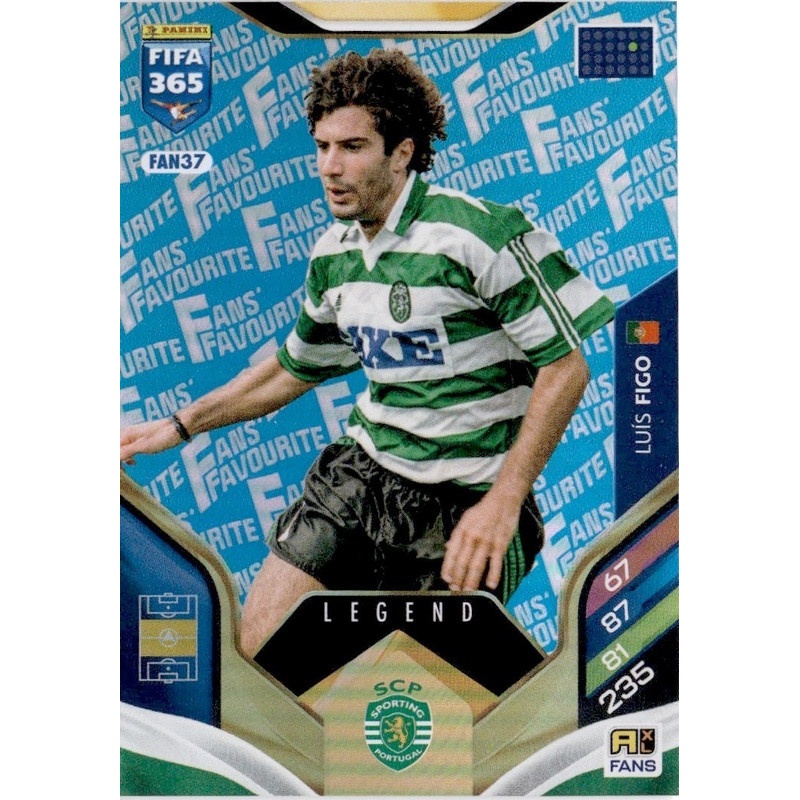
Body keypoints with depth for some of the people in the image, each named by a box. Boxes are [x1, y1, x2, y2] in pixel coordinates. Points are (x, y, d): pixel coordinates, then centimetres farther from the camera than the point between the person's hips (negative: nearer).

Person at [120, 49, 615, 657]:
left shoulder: (482, 234, -17)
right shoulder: (333, 254, 6)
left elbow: (566, 367, -15)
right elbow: (294, 368, 20)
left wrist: (503, 501, -21)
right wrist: (180, 426, 18)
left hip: (464, 498, -6)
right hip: (364, 470, 6)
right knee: (261, 644, 1)